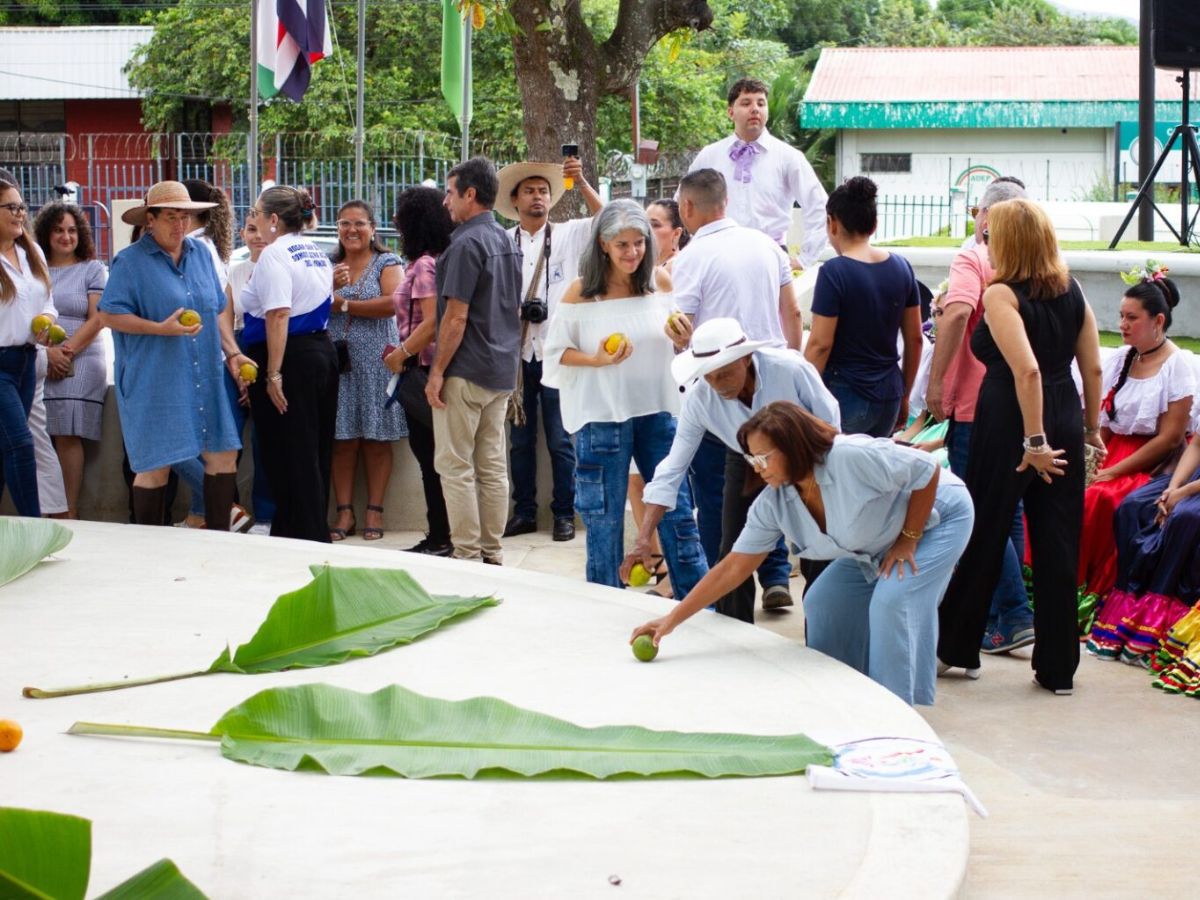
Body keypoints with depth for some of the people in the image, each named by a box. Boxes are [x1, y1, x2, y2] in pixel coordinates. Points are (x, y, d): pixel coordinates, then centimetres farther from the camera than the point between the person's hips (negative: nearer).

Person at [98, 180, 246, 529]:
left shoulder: (200, 254, 13)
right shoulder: (131, 261, -5)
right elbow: (108, 314, -10)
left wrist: (232, 351, 7)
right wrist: (162, 328, -19)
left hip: (205, 378, 6)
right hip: (154, 379, -6)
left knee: (224, 454, 3)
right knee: (156, 465, -2)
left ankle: (218, 534, 15)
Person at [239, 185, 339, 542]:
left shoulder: (274, 253, -13)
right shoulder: (317, 254, 14)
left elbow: (278, 315, -21)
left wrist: (273, 374, -22)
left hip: (291, 358, -9)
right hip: (323, 351, 9)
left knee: (289, 456, -2)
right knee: (316, 453, 14)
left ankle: (304, 538, 0)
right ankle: (317, 533, 20)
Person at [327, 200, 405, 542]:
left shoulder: (387, 263, 3)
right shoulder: (329, 266, 15)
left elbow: (391, 304, -13)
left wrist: (342, 304, -8)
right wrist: (331, 286, -12)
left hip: (376, 361, -3)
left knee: (376, 439, -1)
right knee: (342, 440, 1)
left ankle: (374, 511, 4)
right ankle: (344, 512, 4)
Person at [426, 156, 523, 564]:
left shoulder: (466, 244, -15)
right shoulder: (507, 241, 13)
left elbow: (456, 317, -18)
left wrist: (437, 370, -14)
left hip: (465, 373, -9)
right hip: (502, 370, 9)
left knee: (455, 466, -3)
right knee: (493, 466, 10)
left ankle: (467, 554, -3)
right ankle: (492, 553, 13)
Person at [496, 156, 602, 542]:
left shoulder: (568, 235, 4)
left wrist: (581, 183, -20)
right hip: (517, 353, 2)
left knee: (561, 440, 1)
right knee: (520, 438, 8)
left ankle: (564, 513, 9)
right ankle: (524, 512, 17)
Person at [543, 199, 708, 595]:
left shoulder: (660, 283, 3)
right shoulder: (581, 292, -5)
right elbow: (556, 352, -1)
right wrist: (597, 361, -17)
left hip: (657, 410, 3)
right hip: (602, 415, -2)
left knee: (677, 510, 4)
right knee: (605, 517, 5)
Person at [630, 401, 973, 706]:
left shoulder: (854, 457, -38)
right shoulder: (774, 503, -16)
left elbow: (928, 472, -28)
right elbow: (733, 568, -14)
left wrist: (908, 540, -22)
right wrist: (671, 620, -19)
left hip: (936, 516, -7)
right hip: (874, 547, 7)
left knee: (891, 600, -25)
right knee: (822, 604, -1)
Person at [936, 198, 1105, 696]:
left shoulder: (1001, 295, -12)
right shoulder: (1071, 291, 6)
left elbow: (1026, 370, -21)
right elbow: (1093, 367, 7)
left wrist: (1033, 440, -19)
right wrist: (1091, 427, 16)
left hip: (1009, 424, -5)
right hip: (1064, 422, 5)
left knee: (983, 537, 9)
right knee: (1057, 544, 7)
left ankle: (957, 646, 23)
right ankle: (1058, 666, 10)